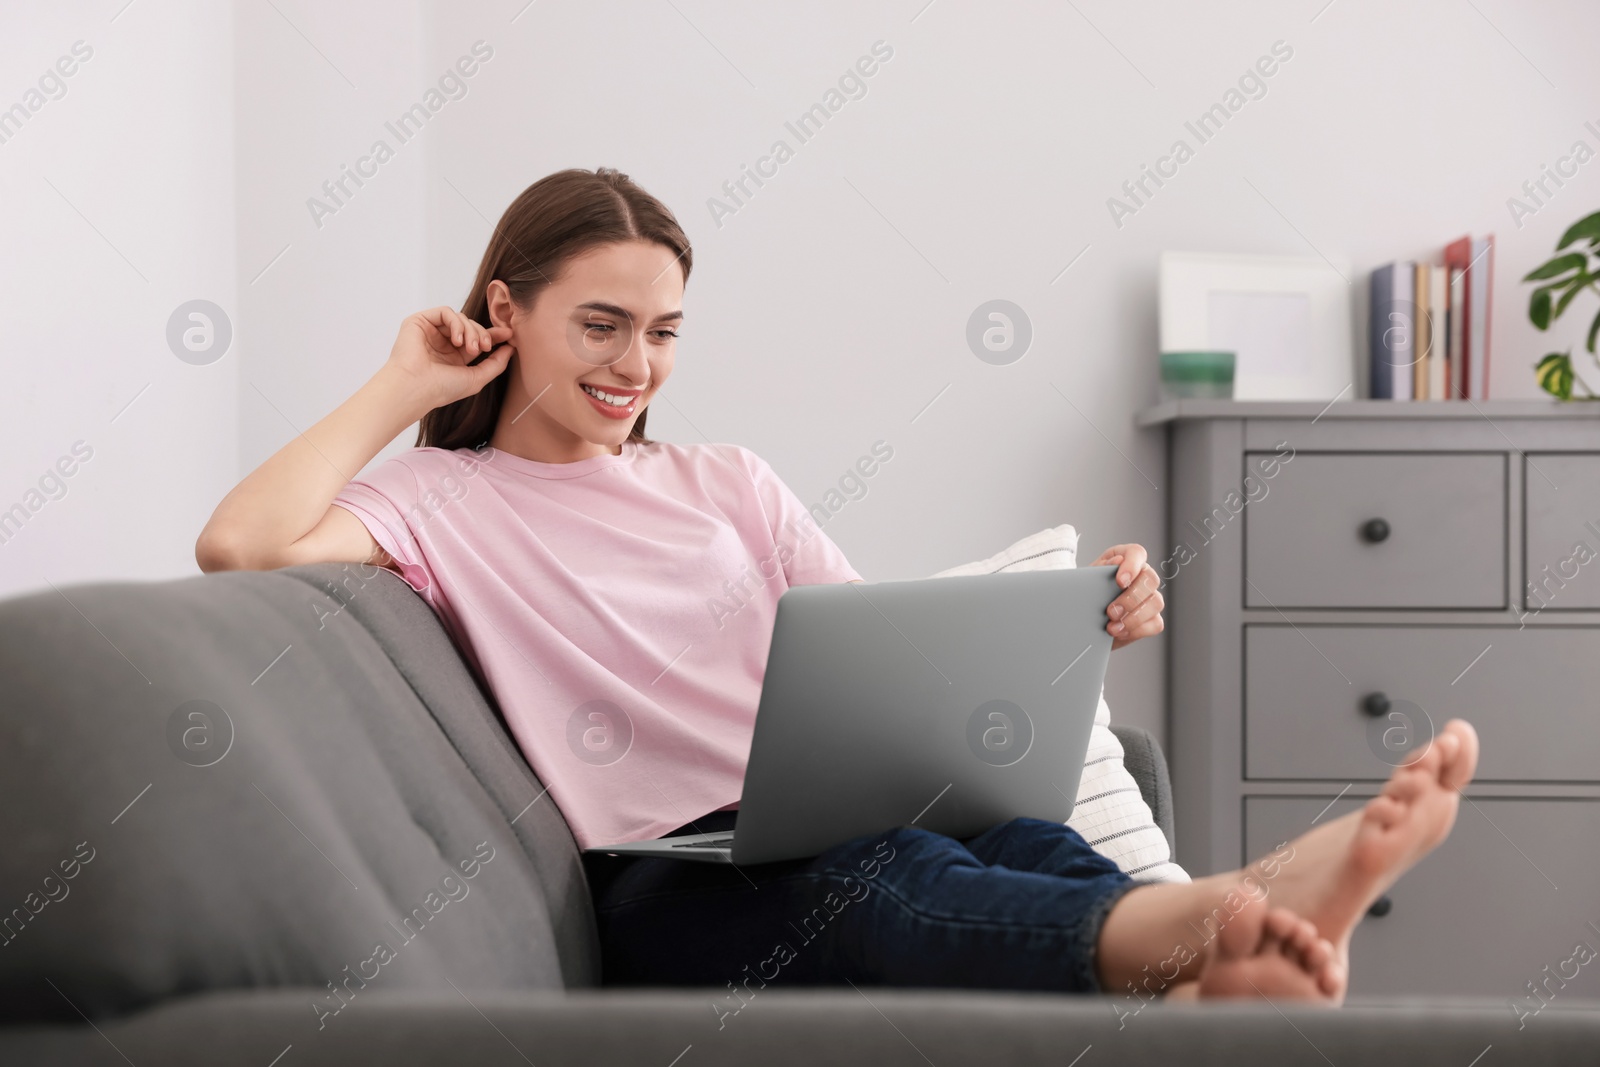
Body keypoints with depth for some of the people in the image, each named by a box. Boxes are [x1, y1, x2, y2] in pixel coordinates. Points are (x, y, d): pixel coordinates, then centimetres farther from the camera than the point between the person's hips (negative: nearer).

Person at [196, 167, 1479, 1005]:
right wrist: (403, 388, 4)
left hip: (834, 820, 4)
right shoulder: (440, 502, 10)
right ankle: (1203, 928, -64)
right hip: (665, 881, -4)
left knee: (1010, 836, -33)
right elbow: (241, 546, -10)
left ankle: (1218, 961, -62)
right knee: (890, 869, -38)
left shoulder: (725, 482, 24)